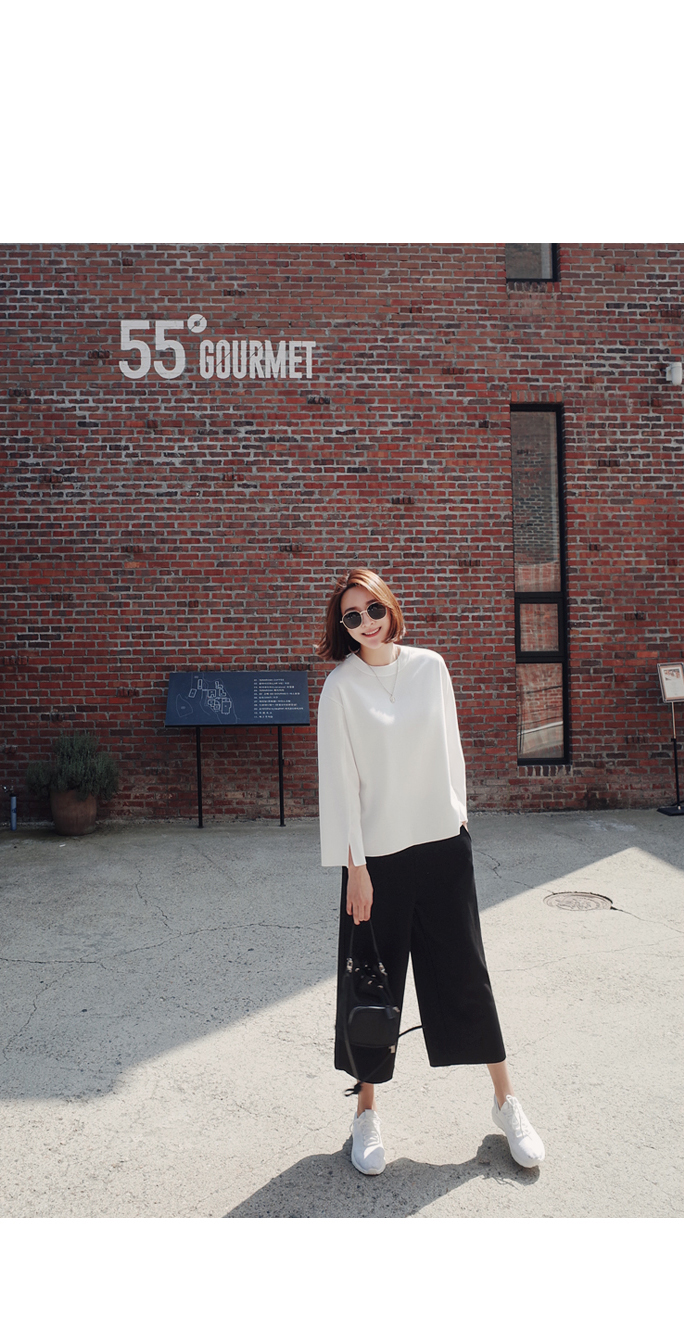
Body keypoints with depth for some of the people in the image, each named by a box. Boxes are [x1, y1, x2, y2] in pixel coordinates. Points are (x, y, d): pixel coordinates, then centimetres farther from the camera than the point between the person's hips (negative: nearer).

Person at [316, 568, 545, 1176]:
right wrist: (354, 866, -9)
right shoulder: (340, 687, -8)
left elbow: (450, 749, 9)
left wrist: (459, 815, 11)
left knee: (465, 971, 12)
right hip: (378, 852, -2)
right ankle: (366, 1112, 29)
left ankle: (506, 1100, 30)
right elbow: (339, 780, -8)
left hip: (444, 842, 2)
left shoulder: (431, 666, 1)